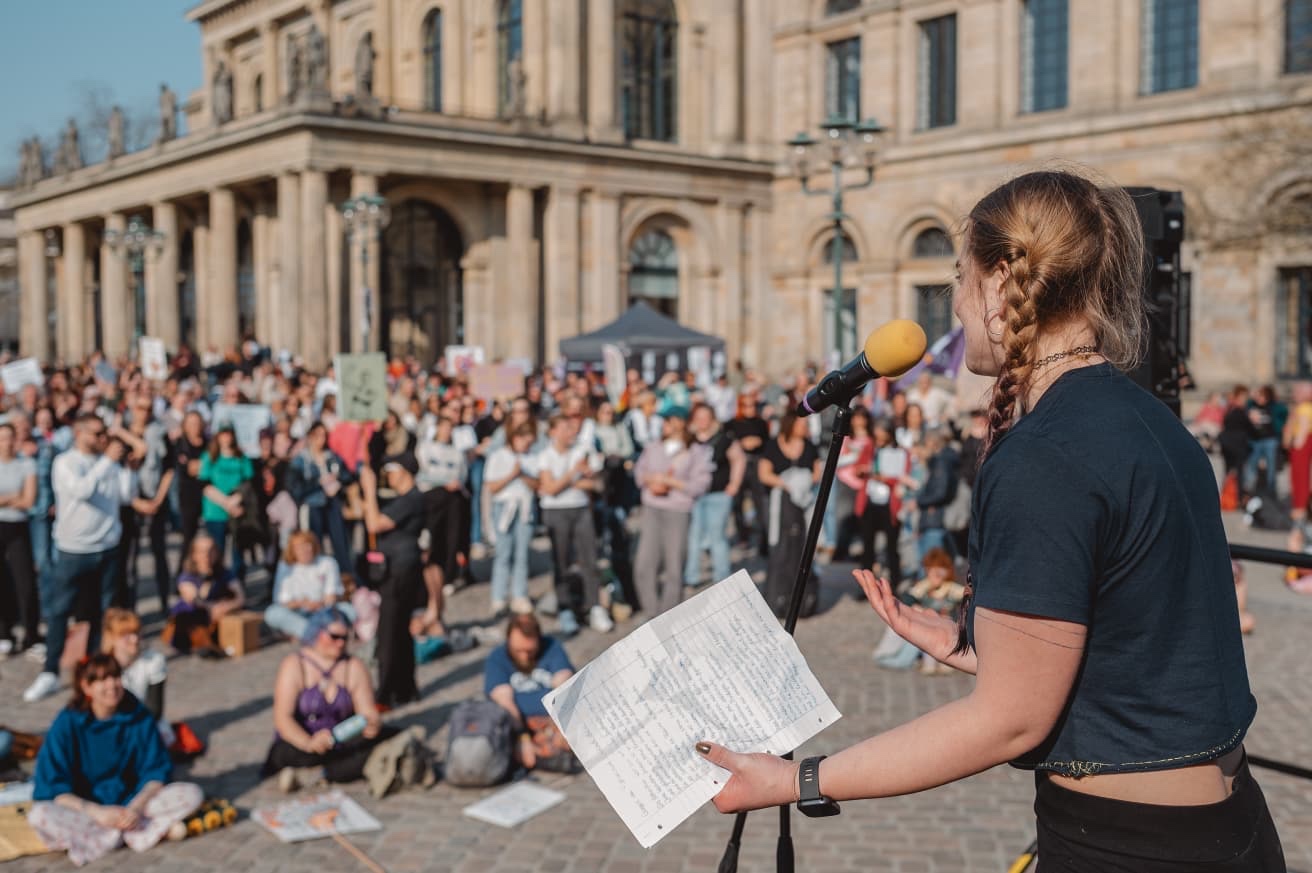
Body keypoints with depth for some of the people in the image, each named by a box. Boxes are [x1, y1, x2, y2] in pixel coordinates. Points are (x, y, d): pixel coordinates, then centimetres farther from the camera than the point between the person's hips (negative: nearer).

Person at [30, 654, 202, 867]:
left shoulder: (138, 717, -5)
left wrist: (136, 807, -22)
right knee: (38, 815, -33)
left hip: (132, 803, 2)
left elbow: (157, 772, -3)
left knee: (191, 794, -19)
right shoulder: (68, 723, -11)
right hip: (84, 809, -2)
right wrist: (98, 812, -25)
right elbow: (52, 787, -12)